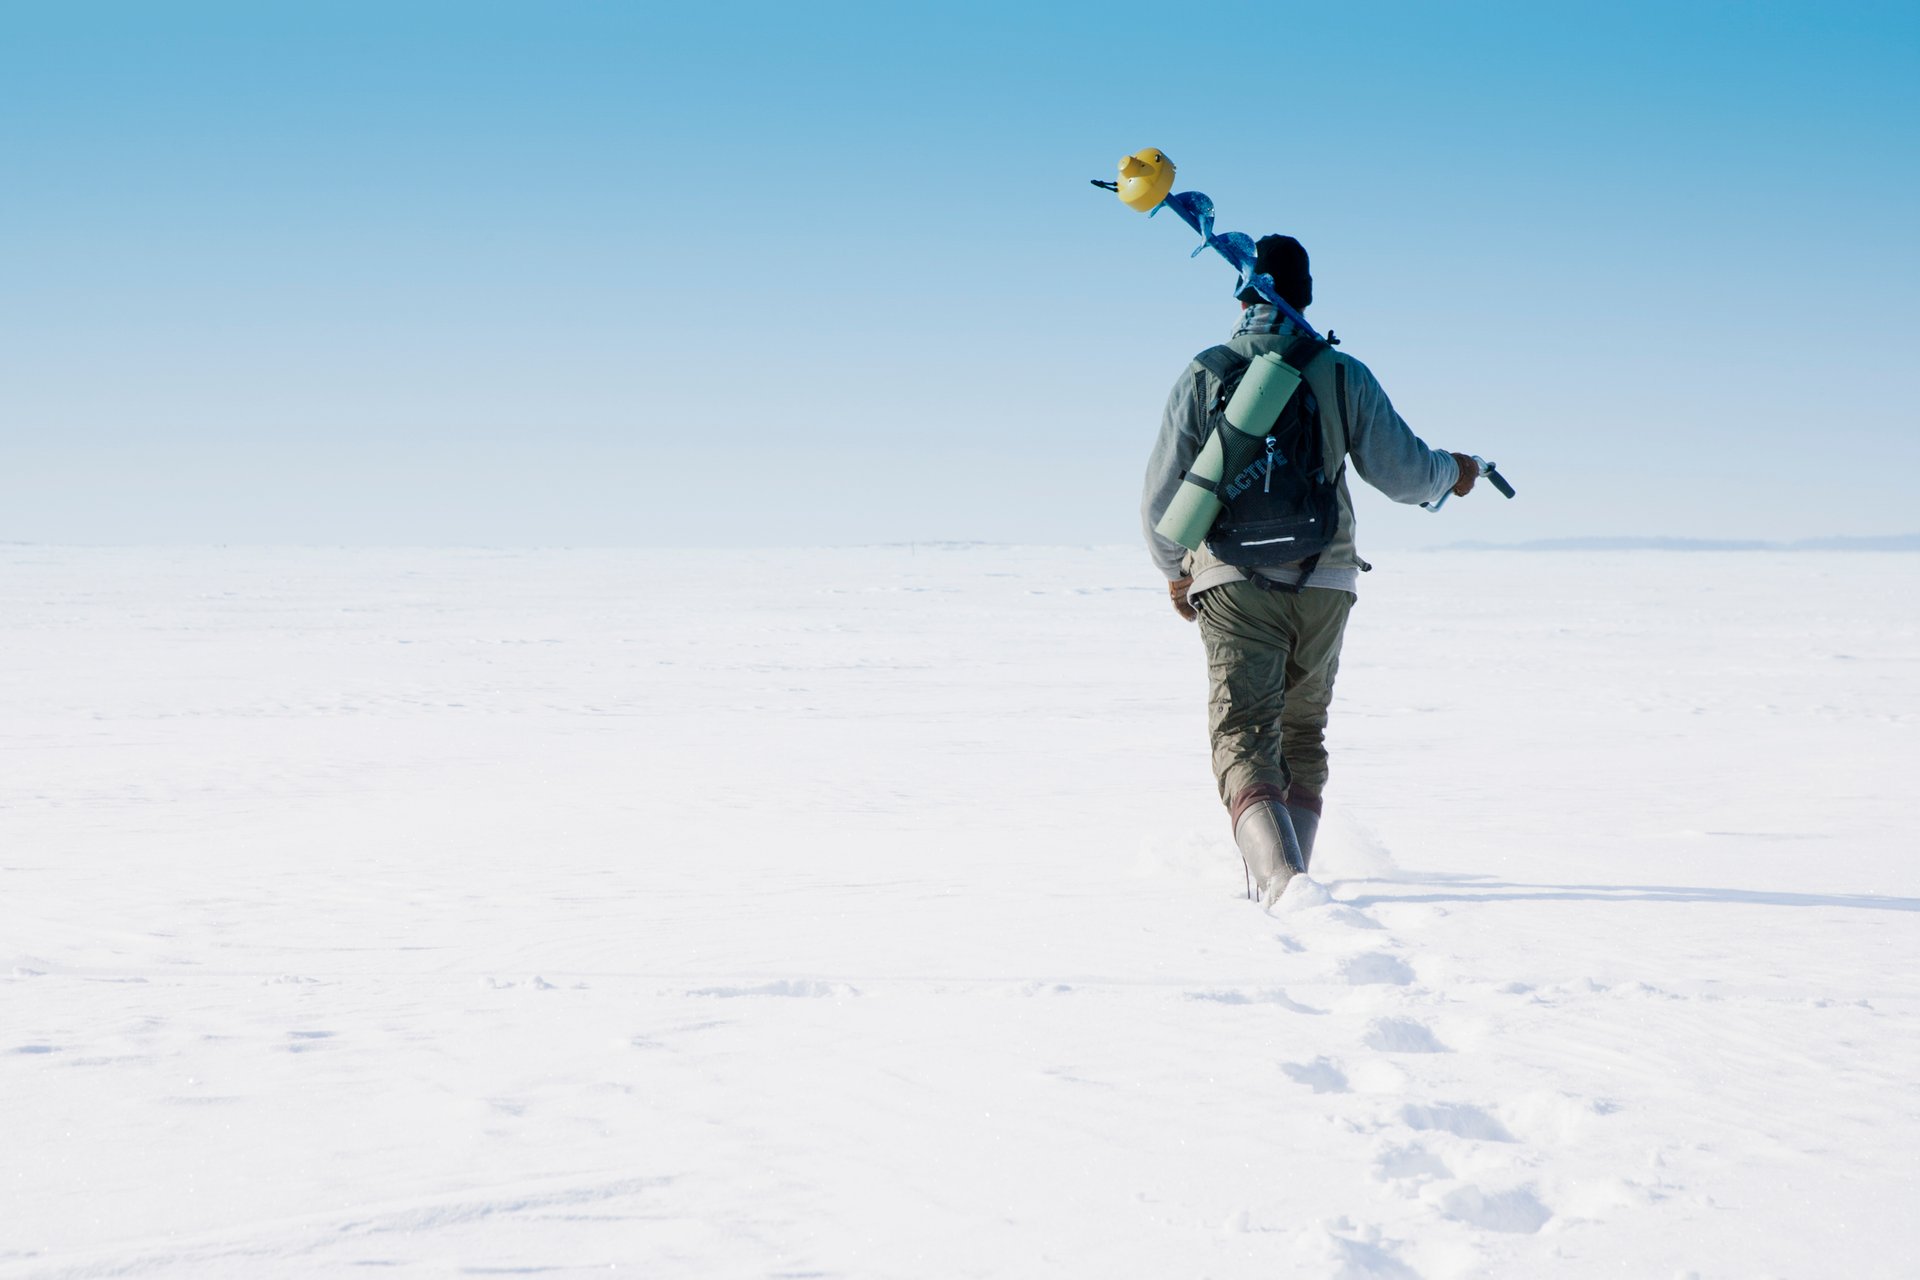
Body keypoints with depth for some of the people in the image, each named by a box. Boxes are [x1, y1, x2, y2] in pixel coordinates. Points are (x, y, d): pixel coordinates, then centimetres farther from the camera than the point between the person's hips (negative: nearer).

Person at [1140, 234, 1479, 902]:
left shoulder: (1202, 376, 0)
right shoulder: (1343, 374, 1)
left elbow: (1161, 495, 1)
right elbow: (1402, 474, 0)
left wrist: (1174, 570, 20)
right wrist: (1453, 471, 23)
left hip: (1232, 579, -2)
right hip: (1324, 579, 2)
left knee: (1243, 738, -7)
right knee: (1302, 733, 21)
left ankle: (1278, 876, -29)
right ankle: (1290, 866, 22)